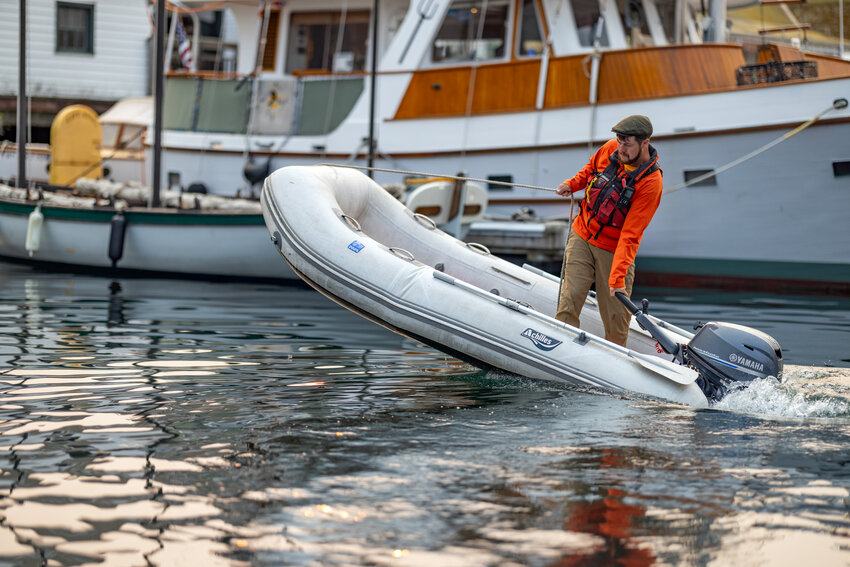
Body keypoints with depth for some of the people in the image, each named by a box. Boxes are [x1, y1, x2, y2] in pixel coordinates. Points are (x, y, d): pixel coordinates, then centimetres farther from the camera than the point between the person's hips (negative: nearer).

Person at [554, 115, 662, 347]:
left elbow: (630, 234, -23)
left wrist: (618, 275, -29)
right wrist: (572, 184, 2)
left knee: (617, 315, -1)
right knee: (570, 298, -9)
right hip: (582, 237, 3)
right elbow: (591, 168, 20)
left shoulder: (651, 182, -20)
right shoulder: (609, 149, -8)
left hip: (614, 250, -3)